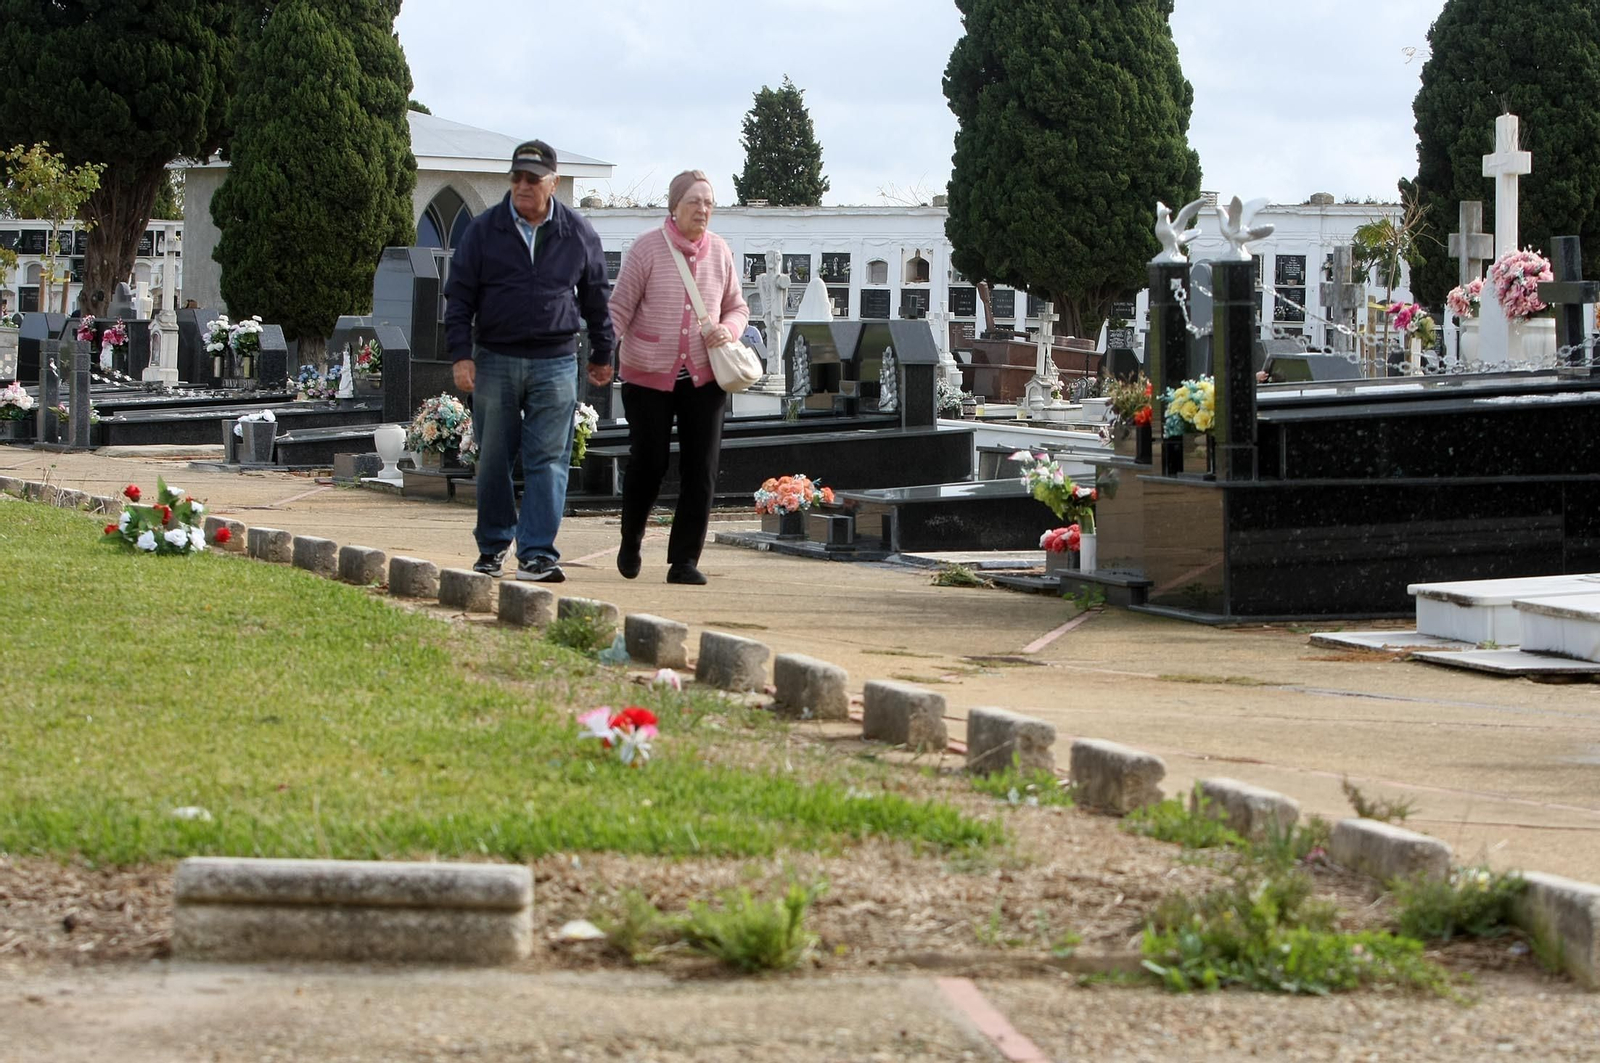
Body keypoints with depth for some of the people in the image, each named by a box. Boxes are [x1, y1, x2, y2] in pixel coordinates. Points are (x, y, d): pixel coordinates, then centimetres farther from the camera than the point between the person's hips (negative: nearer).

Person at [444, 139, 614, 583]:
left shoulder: (578, 233, 5)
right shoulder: (484, 230, 2)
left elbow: (597, 297, 15)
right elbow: (459, 296, 3)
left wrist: (602, 355, 18)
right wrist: (461, 355, -6)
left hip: (555, 363, 0)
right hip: (494, 359, 0)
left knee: (548, 462, -6)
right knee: (493, 459, 7)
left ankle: (538, 554, -7)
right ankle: (493, 545, 22)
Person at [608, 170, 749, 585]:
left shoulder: (719, 252, 5)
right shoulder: (648, 248, -7)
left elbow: (737, 307, 15)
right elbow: (619, 307, -7)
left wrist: (728, 329, -7)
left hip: (703, 378, 3)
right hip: (649, 376, -3)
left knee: (701, 472, -2)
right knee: (648, 463, 4)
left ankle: (684, 561, 4)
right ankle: (630, 541, 31)